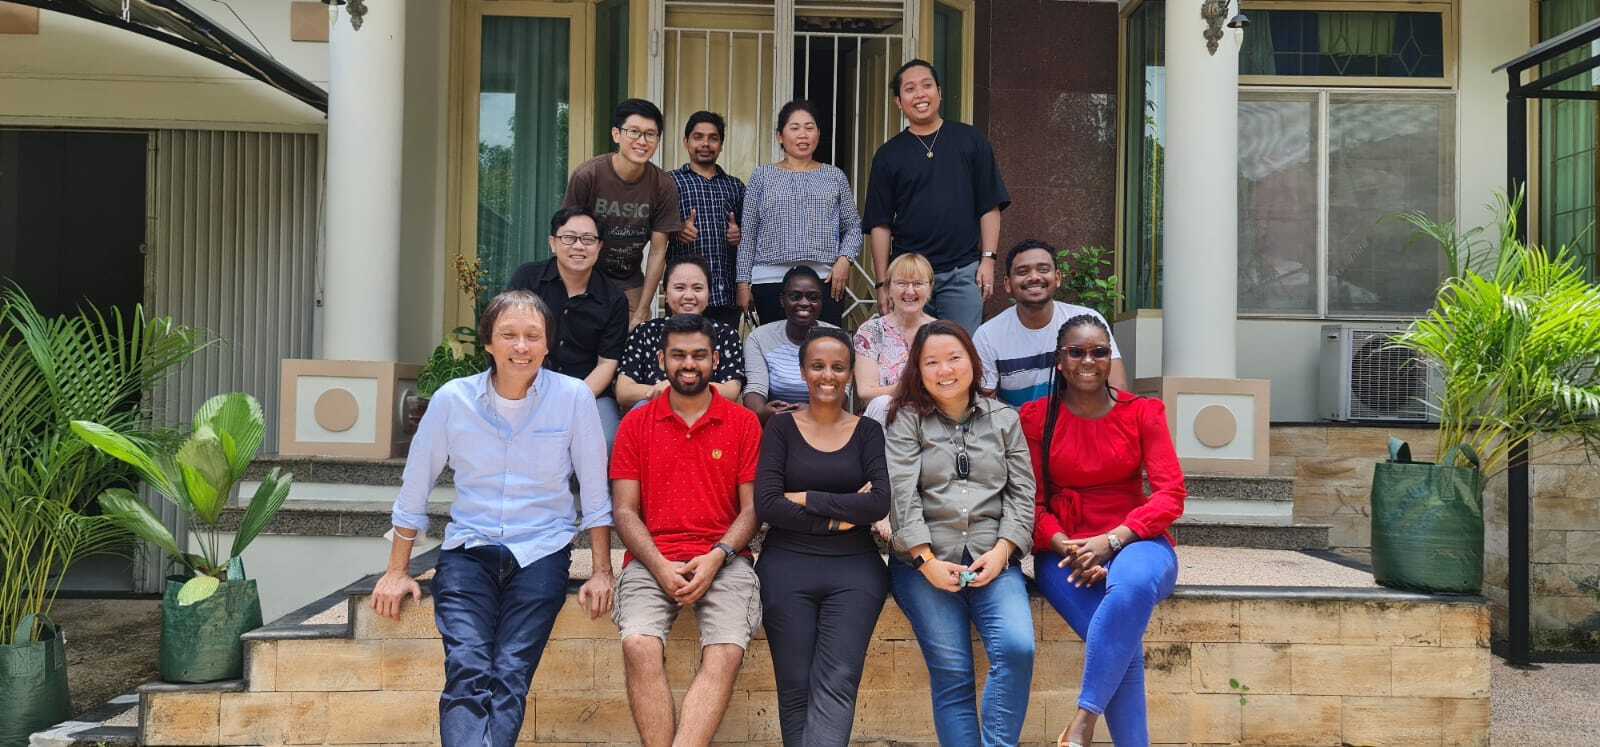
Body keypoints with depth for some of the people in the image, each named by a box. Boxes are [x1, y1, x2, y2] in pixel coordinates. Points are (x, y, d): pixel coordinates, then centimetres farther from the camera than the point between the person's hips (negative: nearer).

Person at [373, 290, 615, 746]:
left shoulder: (574, 397, -3)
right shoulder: (452, 400, 0)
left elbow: (595, 495, 3)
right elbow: (414, 490, 10)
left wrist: (601, 573, 1)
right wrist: (398, 573, 12)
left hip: (541, 553, -1)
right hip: (468, 550, 1)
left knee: (510, 675, -19)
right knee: (467, 672, -21)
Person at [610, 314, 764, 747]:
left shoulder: (744, 423, 10)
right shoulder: (636, 424, 12)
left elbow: (752, 508, 7)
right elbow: (625, 510, 7)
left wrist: (716, 557, -10)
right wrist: (660, 566, -9)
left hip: (723, 560, 0)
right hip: (652, 560, 1)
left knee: (726, 654, -27)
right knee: (639, 646, -27)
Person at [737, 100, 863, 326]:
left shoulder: (835, 177, 13)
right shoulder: (763, 176, 10)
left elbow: (853, 226, 15)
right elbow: (747, 233, 9)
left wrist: (845, 259, -4)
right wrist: (743, 282, 4)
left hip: (825, 280, 0)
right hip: (771, 281, 0)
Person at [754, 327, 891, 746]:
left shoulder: (868, 431, 10)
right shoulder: (782, 427, 8)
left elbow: (880, 504, -4)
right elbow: (766, 505, -4)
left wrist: (807, 499, -5)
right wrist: (838, 519, -8)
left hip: (854, 569, 0)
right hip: (787, 567, 0)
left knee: (836, 684, -15)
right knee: (796, 689, -5)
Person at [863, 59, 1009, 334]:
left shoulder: (970, 140, 7)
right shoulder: (888, 154, 8)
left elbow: (990, 207, 6)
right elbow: (880, 224, 7)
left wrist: (988, 259, -3)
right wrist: (882, 283, 1)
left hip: (962, 272, -1)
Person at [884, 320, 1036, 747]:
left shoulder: (1004, 419, 15)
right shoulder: (906, 420, 7)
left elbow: (1022, 492, 9)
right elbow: (902, 495, -3)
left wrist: (1001, 551, -5)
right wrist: (927, 560, -12)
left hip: (993, 559, 2)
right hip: (925, 561, -2)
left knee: (1018, 648, -21)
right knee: (952, 672, -12)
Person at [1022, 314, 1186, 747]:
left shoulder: (1143, 412, 5)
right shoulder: (1034, 417, 4)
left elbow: (1171, 494, -3)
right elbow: (1032, 502, 3)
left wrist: (1110, 541, -16)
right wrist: (1067, 548, -17)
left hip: (1134, 542, 0)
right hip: (1063, 549, 0)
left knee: (1134, 583, -38)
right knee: (1125, 643, -30)